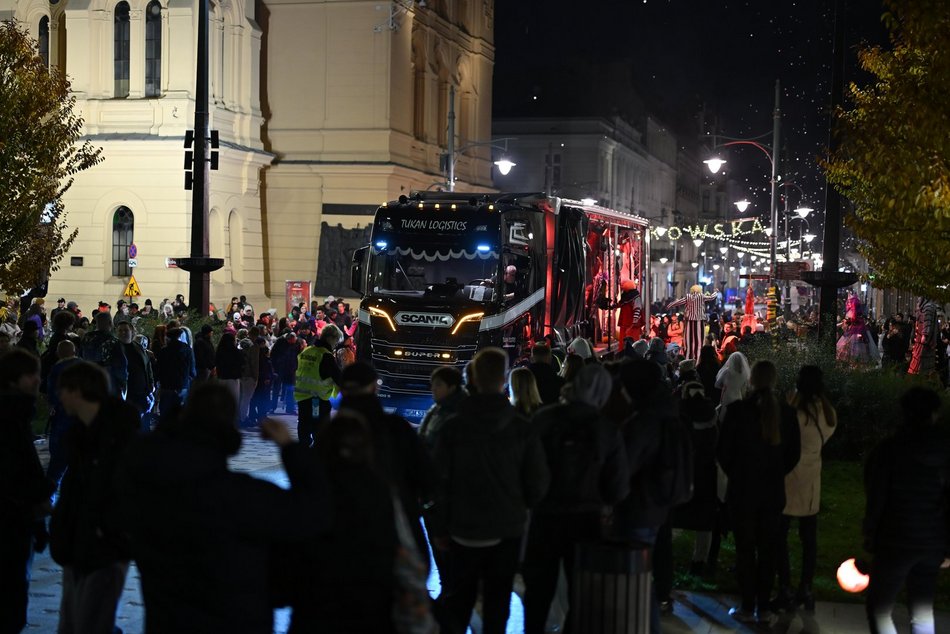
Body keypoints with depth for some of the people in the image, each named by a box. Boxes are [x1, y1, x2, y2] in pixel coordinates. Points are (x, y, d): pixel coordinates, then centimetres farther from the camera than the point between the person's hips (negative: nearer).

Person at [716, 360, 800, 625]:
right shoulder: (786, 413, -2)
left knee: (745, 549, 6)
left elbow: (723, 450, -7)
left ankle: (747, 607, 9)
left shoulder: (738, 409, -13)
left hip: (742, 490, -3)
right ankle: (764, 608, 14)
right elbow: (794, 454, 5)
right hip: (773, 492, 3)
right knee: (767, 550, 10)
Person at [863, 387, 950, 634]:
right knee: (923, 611, 16)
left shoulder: (887, 450, -10)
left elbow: (876, 500, -8)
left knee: (879, 609, 7)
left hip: (896, 542, -4)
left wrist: (870, 539, 3)